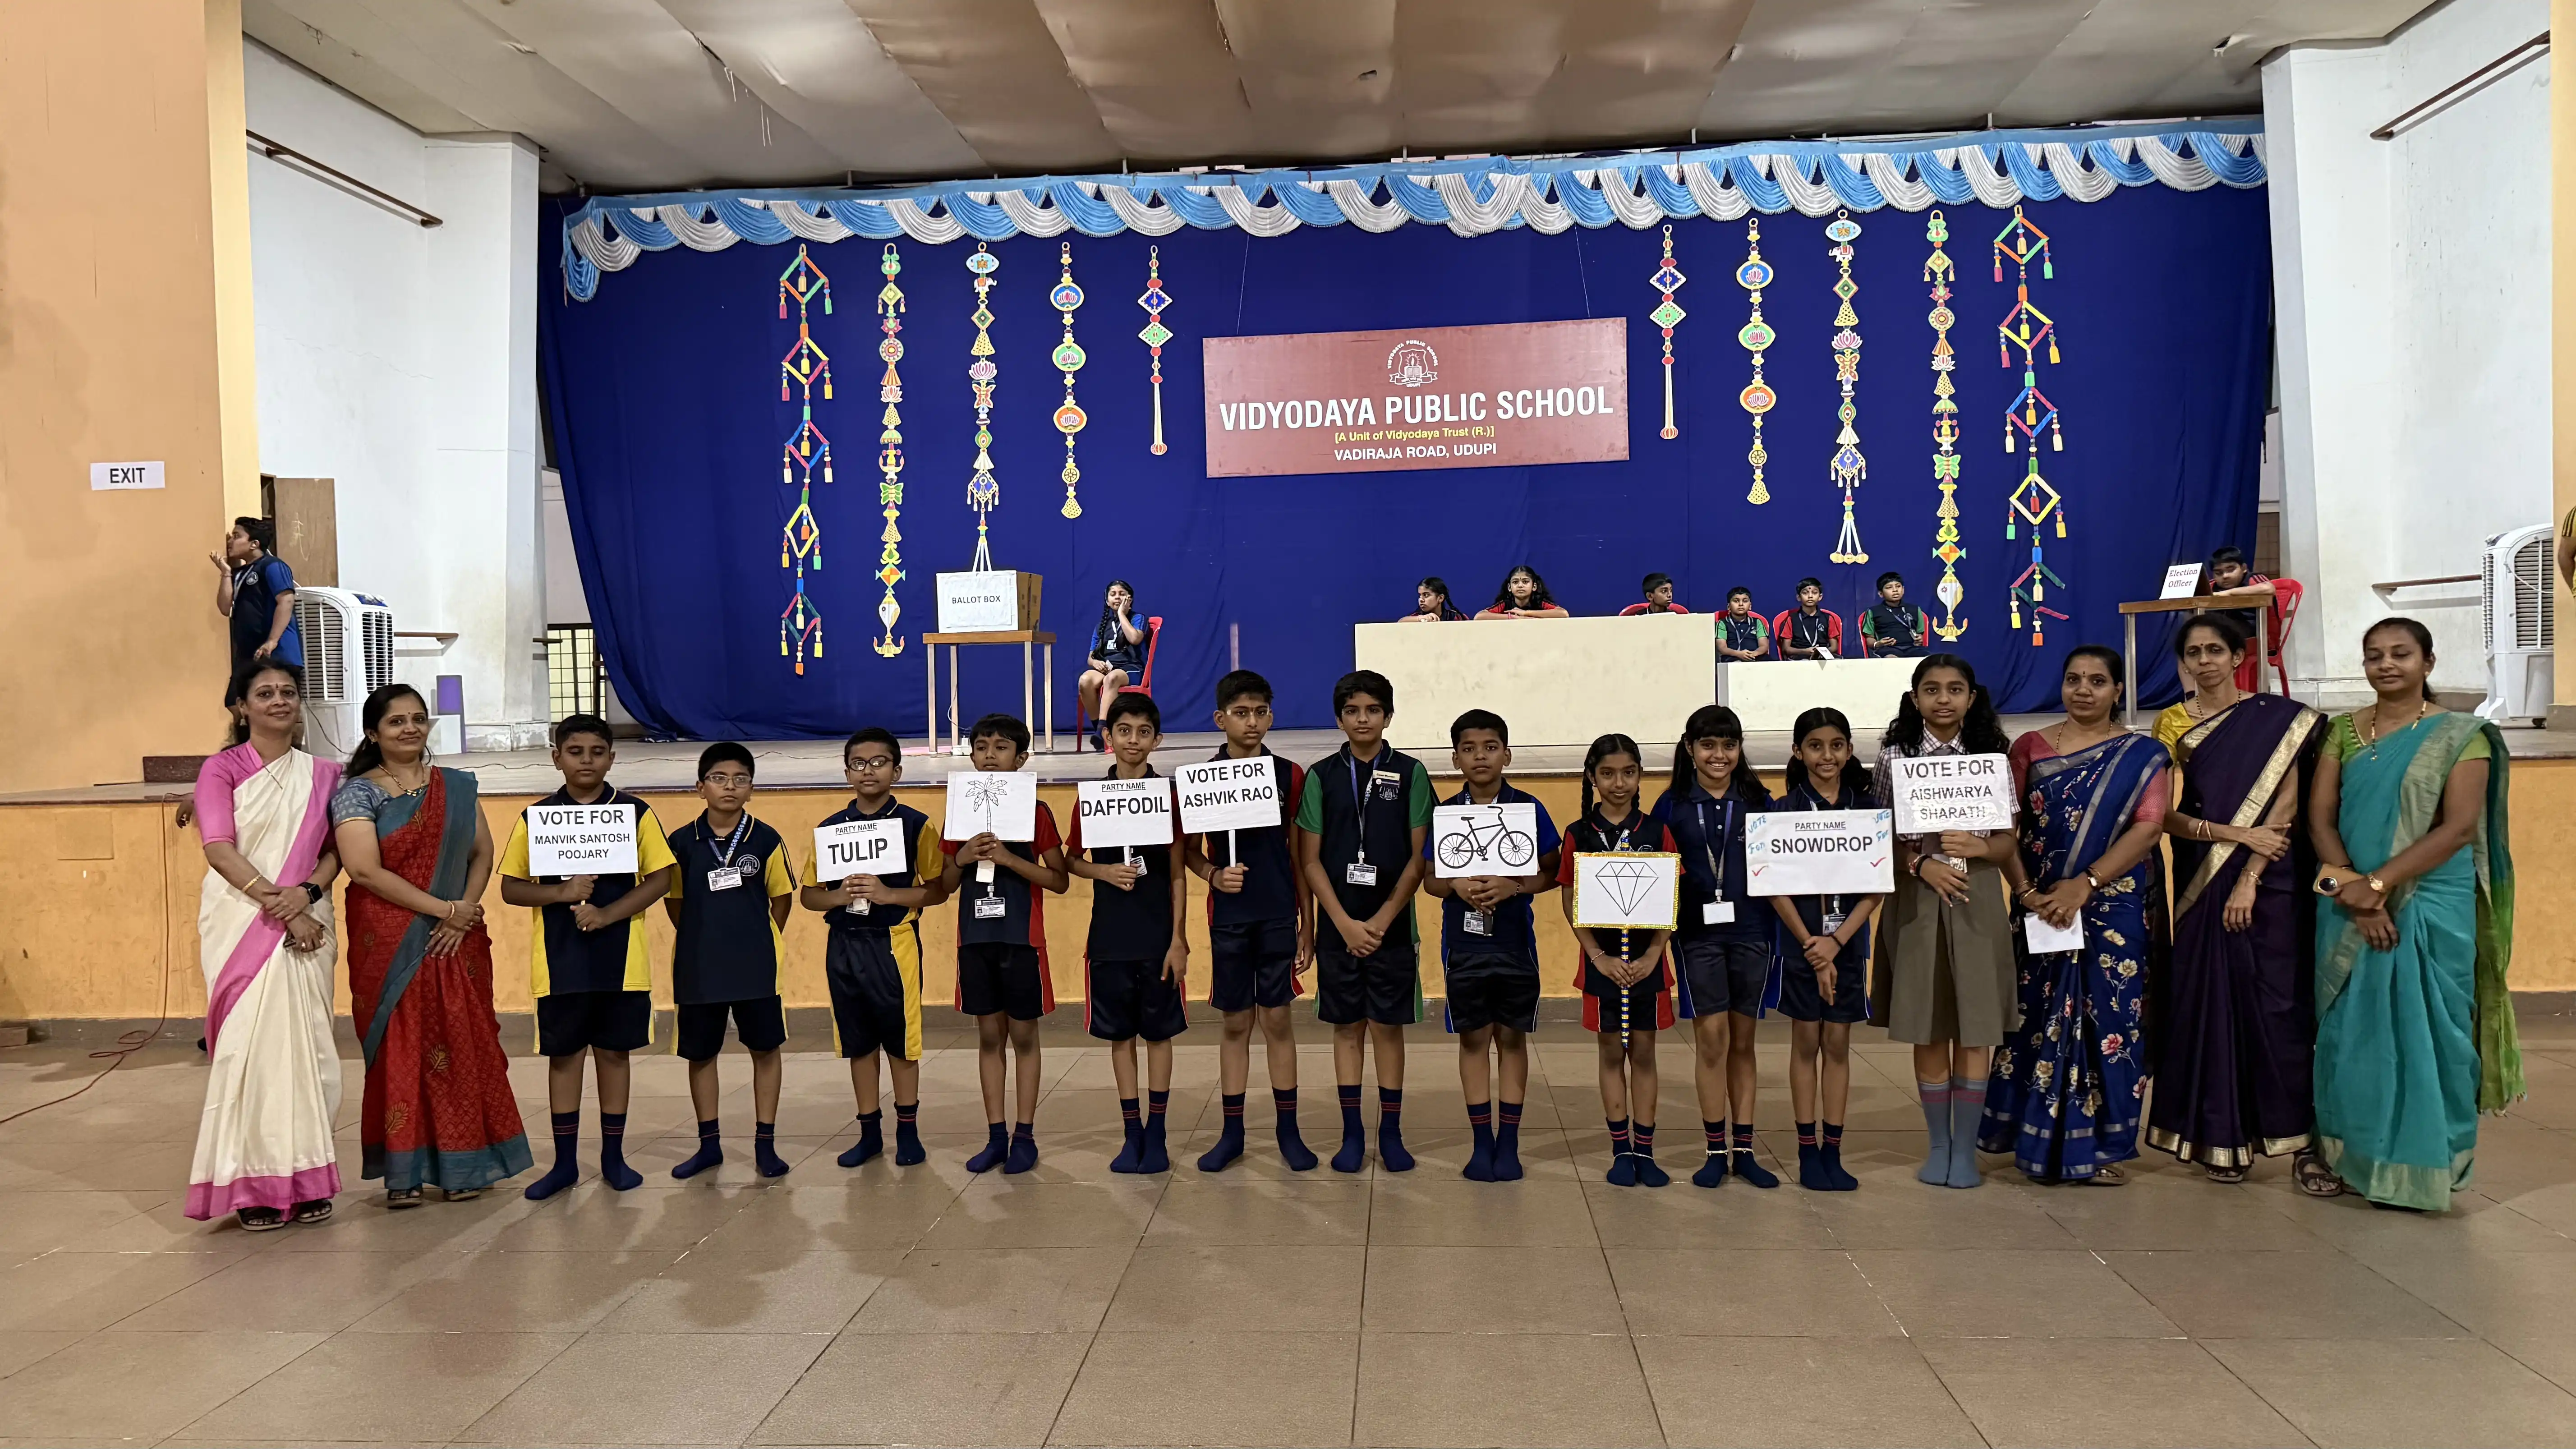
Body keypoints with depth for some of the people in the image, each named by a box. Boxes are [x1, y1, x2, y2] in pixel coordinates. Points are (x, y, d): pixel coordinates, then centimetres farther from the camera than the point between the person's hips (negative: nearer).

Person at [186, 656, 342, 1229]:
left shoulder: (322, 774, 13)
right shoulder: (222, 770, 4)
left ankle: (304, 1179, 9)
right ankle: (254, 1184, 1)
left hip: (307, 921, 3)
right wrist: (276, 904, -16)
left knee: (304, 1044, 2)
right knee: (251, 1043, -6)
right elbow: (220, 849, -8)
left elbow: (335, 849, 8)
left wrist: (308, 891, -12)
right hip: (241, 922, -3)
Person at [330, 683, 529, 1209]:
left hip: (455, 941, 3)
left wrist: (463, 916, -9)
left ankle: (460, 1166, 13)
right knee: (398, 1050, 0)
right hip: (389, 945, -3)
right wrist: (445, 908, -15)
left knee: (461, 1047, 4)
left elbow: (482, 854, 7)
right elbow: (364, 870, -13)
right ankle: (403, 1173, 8)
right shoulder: (357, 792, -3)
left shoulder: (458, 787, 10)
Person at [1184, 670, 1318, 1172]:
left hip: (1279, 917, 0)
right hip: (1228, 917, 0)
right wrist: (1213, 875, -15)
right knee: (1234, 1023, 8)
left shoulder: (1290, 775, 0)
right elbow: (1190, 849, 6)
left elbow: (1300, 855, 4)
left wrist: (1308, 926, 4)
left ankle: (1289, 1131, 16)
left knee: (1278, 1020, 5)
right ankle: (1232, 1133, 18)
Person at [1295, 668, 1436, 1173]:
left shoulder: (1410, 773, -2)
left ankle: (1391, 1132, 17)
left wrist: (1381, 921, -10)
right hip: (1339, 926, 1)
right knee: (1347, 1028, 9)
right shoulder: (1322, 776, 0)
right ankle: (1351, 1134, 18)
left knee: (1388, 1027, 6)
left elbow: (1418, 857, -3)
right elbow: (1310, 860, -1)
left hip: (1391, 926, -1)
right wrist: (1346, 923, -9)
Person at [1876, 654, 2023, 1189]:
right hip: (1916, 904, 0)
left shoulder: (1991, 755, 4)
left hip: (1977, 905, 1)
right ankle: (1939, 1145, 20)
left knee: (1974, 1033, 3)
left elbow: (2007, 842, 4)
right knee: (1928, 1032, 7)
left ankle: (1966, 1149, 14)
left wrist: (1976, 848, -16)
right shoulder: (1895, 756, 0)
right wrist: (1921, 863, -17)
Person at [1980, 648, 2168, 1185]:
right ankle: (2039, 1141, 15)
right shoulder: (2030, 748, 7)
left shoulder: (2142, 756, 3)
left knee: (2109, 1020, 1)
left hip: (2115, 911, -1)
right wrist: (2026, 890, -13)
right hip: (2041, 911, 1)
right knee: (2039, 1018, 3)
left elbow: (2148, 828, -8)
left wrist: (2085, 884, -18)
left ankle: (2100, 1145, 13)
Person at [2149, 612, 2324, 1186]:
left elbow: (2286, 805, -7)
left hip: (2268, 880, -2)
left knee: (2278, 1000, -5)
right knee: (2209, 999, 2)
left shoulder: (2279, 719, 1)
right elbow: (2165, 815, -2)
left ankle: (2304, 1136, 3)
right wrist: (2237, 834, -14)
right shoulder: (2172, 724, 5)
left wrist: (2249, 878, -14)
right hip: (2201, 880, 2)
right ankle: (2223, 1138, 9)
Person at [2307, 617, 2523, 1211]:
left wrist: (2377, 883, -18)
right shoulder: (2344, 732, 7)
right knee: (2352, 1031, 7)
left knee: (2423, 1031, 1)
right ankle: (2355, 1156, 18)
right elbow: (2320, 817, 0)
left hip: (2432, 910, -3)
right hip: (2351, 910, 3)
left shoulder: (2461, 736, -2)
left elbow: (2459, 828, -11)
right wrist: (2353, 892, -13)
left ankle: (2421, 1168, 12)